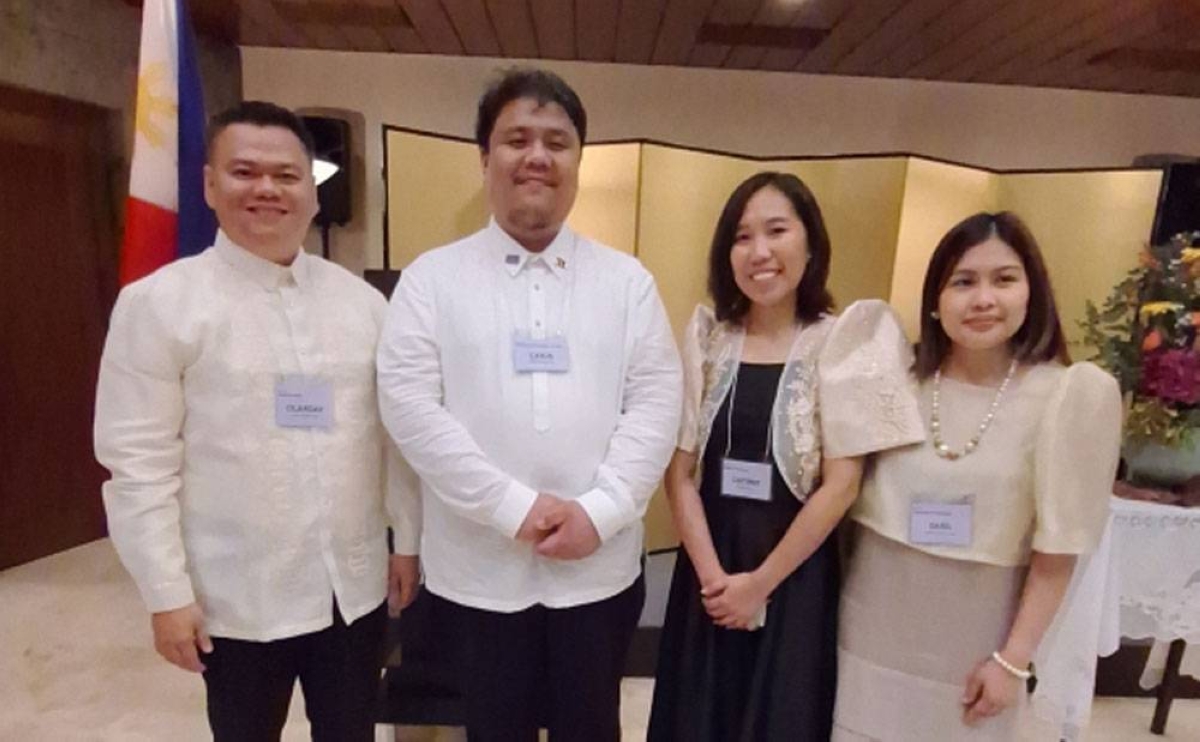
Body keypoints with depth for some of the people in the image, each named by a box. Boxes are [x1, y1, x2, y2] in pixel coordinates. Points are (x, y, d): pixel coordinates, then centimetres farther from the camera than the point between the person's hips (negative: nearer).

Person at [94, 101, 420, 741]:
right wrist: (167, 593, -8)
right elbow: (139, 461, -8)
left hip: (356, 587, 3)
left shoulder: (362, 300, 2)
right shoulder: (158, 303, -8)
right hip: (237, 600, -2)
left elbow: (395, 434, 4)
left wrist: (407, 540, 6)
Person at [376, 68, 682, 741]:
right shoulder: (432, 278, 0)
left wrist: (599, 510, -14)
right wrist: (513, 507, -15)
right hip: (477, 569, 0)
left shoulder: (627, 279, 4)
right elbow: (409, 404, -9)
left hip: (600, 566, 1)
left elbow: (656, 401, -2)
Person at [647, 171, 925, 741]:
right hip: (707, 569, 3)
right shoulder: (706, 336, -2)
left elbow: (841, 485, -11)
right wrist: (713, 574, -10)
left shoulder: (841, 342, -9)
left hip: (796, 575, -2)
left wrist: (760, 583, -9)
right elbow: (679, 470, -3)